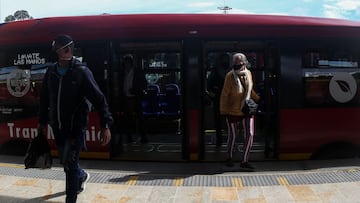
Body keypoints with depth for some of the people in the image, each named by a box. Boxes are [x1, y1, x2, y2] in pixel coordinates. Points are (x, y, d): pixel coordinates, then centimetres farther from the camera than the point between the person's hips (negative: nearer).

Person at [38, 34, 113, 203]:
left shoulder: (81, 71, -11)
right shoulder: (51, 72, 4)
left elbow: (98, 99, -14)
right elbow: (44, 99, 15)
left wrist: (105, 125, -20)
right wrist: (42, 121, 18)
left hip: (76, 126, -5)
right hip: (57, 126, 5)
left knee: (69, 164, -7)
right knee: (66, 161, 19)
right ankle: (82, 176, 49)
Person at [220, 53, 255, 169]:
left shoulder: (248, 73, -2)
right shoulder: (230, 76, -17)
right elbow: (225, 94, -11)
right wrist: (223, 110, -7)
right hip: (233, 111, -4)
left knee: (249, 135, -4)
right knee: (232, 136, 10)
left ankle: (244, 161, 8)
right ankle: (229, 158, 33)